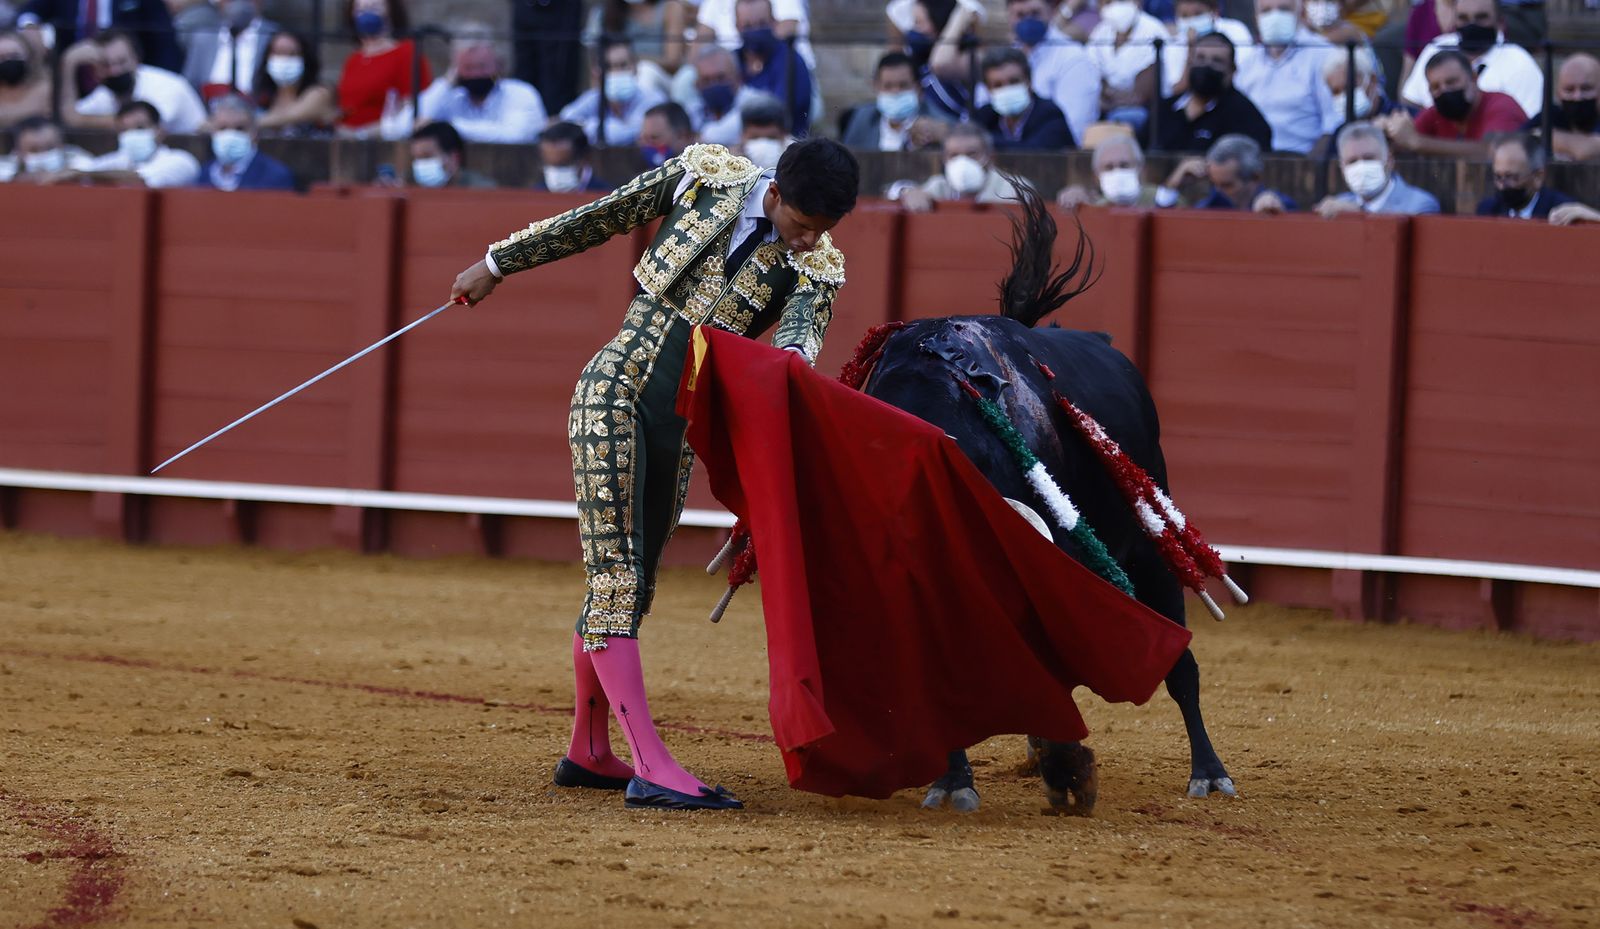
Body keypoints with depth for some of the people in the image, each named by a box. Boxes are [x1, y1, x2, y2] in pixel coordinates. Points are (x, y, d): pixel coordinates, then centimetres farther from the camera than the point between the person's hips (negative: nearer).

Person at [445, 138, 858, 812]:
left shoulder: (815, 268, 0)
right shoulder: (706, 177, -3)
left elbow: (804, 328, -19)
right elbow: (598, 219, 7)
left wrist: (794, 358, -45)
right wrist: (498, 264, 15)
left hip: (681, 427, 4)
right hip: (615, 390, -4)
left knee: (630, 585, 11)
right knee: (615, 578, -11)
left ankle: (587, 754, 27)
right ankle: (651, 768, -20)